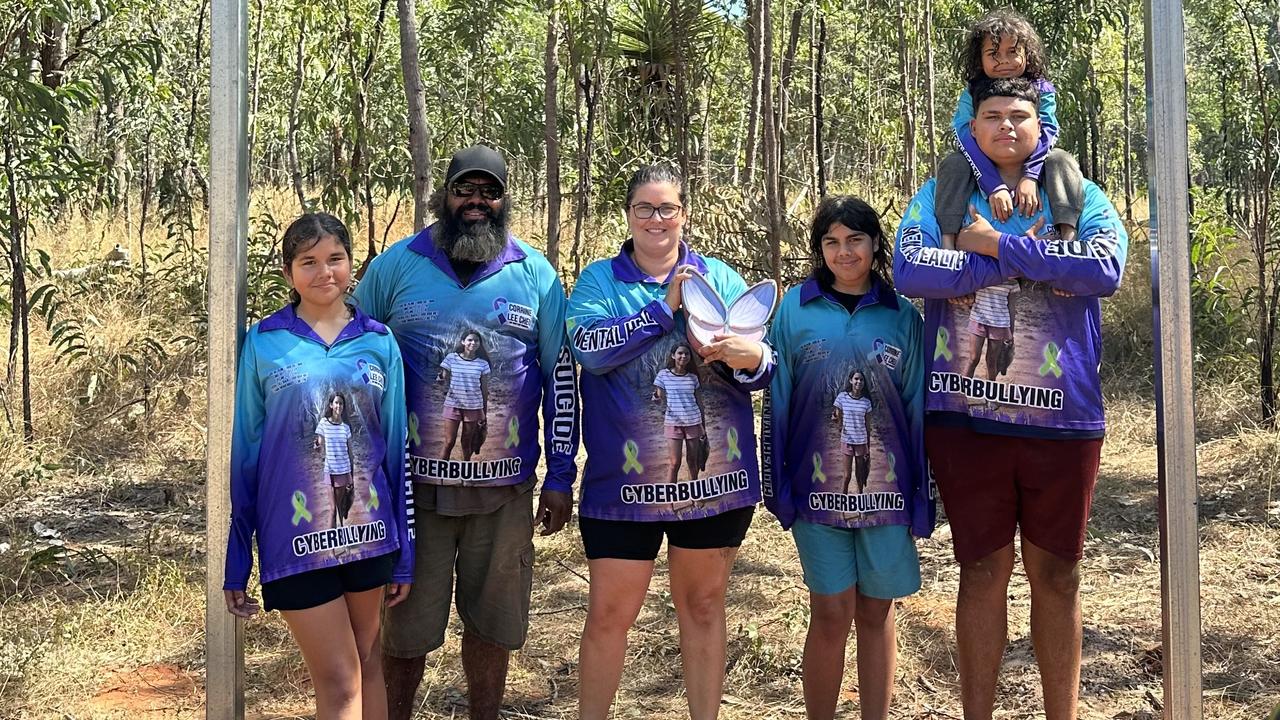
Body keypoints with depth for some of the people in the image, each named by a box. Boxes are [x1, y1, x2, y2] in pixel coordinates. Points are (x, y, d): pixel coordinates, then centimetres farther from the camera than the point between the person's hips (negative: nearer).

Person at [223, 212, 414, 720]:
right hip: (296, 541, -2)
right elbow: (243, 453, 3)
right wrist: (235, 562, 3)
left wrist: (405, 553, 7)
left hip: (368, 533, 3)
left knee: (367, 665, 14)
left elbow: (397, 449, 7)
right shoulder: (263, 344, -1)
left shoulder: (379, 343, 4)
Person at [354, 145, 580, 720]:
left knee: (493, 622, 13)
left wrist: (560, 477, 2)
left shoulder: (535, 274, 3)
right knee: (406, 627, 8)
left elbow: (561, 378, 5)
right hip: (413, 484, -1)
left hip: (505, 487, 1)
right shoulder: (396, 265, 0)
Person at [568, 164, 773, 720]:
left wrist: (750, 358, -24)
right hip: (626, 479, -1)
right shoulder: (598, 280, 4)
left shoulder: (720, 278, 7)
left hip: (715, 476, 2)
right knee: (608, 615, 2)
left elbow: (764, 370, -1)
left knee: (702, 605, 15)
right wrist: (667, 305, -15)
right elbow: (590, 348, -16)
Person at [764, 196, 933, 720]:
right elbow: (777, 399, 3)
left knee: (876, 613, 8)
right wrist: (776, 484, 0)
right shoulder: (796, 308, 2)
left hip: (886, 488, 1)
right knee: (832, 615, 0)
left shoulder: (902, 315, 4)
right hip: (817, 487, -1)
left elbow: (918, 405, 6)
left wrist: (925, 492, 3)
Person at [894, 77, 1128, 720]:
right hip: (966, 419, 0)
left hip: (1062, 418, 1)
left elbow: (1105, 268, -14)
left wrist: (999, 244, -14)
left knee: (1056, 574, 10)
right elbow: (909, 269, -13)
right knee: (983, 572, 8)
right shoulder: (940, 197, 7)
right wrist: (1022, 258, -13)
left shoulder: (1081, 197, 7)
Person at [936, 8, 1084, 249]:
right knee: (953, 164, -27)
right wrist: (994, 186, -39)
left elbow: (1046, 133, -20)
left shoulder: (1041, 91, -7)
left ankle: (1068, 237, -39)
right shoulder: (972, 94, -11)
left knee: (1061, 160, -26)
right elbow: (968, 139, -25)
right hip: (985, 170, -1)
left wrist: (1030, 176, -39)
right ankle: (947, 243, -39)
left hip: (1030, 165, 1)